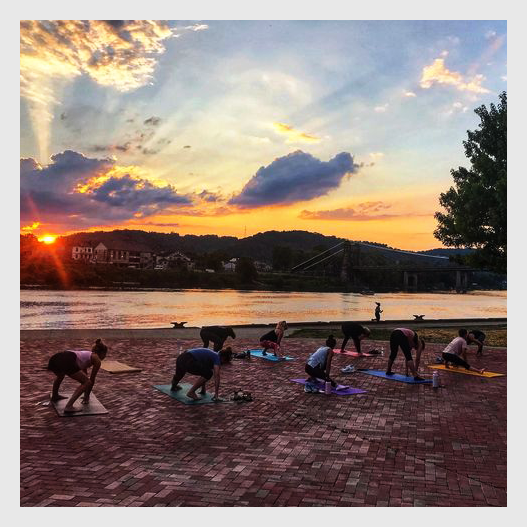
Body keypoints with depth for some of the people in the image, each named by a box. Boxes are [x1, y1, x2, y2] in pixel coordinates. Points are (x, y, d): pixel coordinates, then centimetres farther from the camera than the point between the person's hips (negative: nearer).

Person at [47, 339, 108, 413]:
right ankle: (68, 406, -11)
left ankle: (55, 396, 54)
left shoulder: (86, 353, 40)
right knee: (87, 382, 3)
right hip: (67, 361, -9)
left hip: (54, 359, 9)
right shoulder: (97, 360, 19)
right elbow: (92, 380, 21)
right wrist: (87, 396, 35)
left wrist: (85, 394, 59)